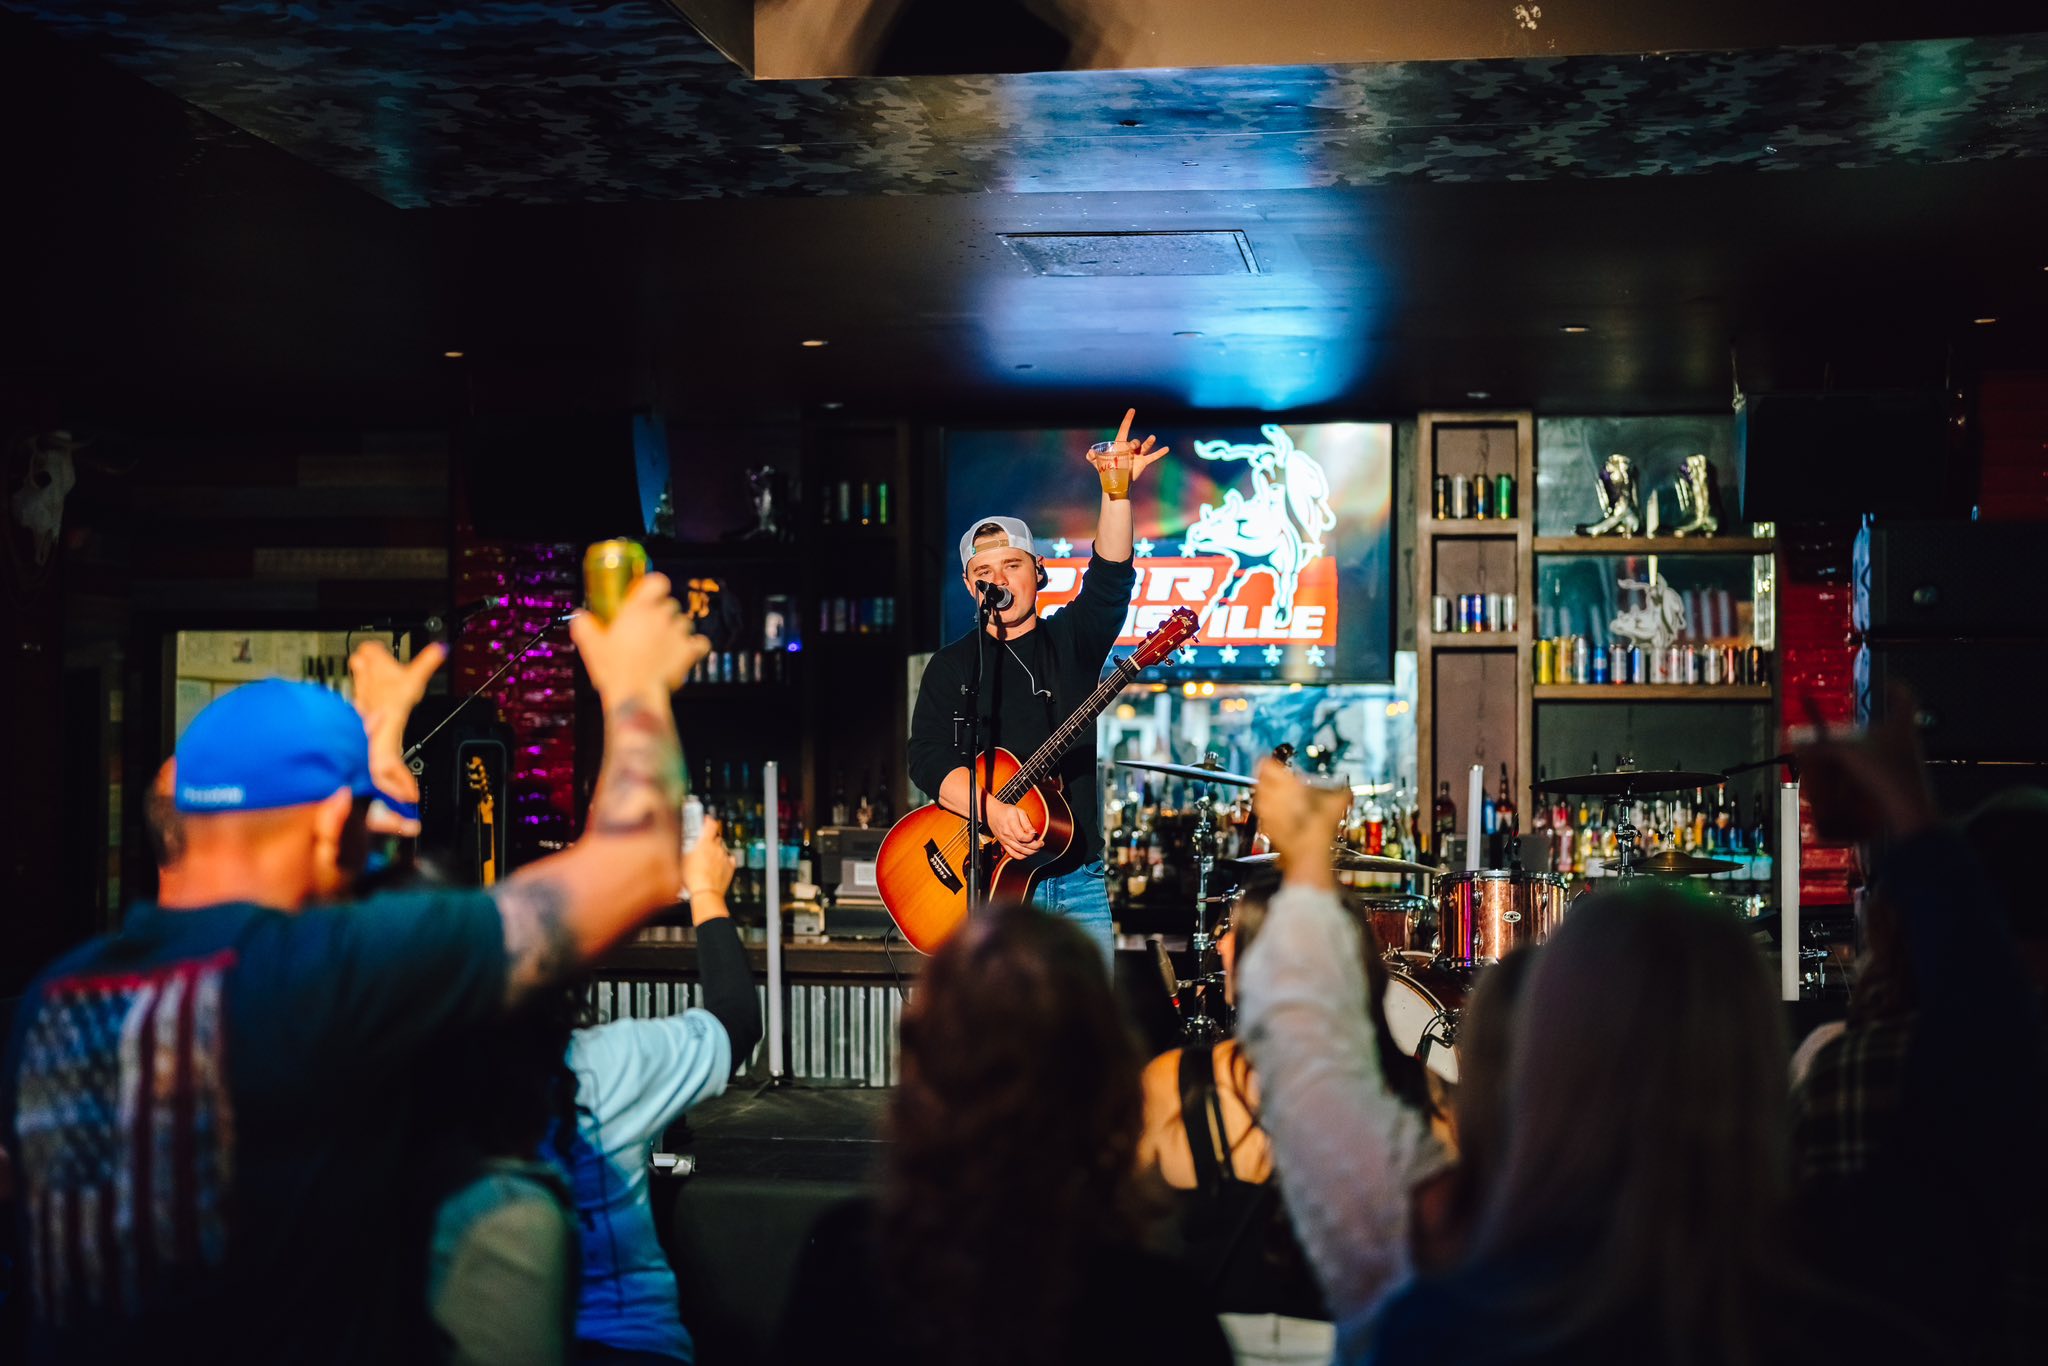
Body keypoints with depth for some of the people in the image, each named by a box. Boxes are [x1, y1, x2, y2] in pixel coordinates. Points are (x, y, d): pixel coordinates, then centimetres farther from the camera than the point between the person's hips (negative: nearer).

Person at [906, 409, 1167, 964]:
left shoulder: (1070, 640, 11)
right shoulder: (952, 666, 6)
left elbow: (1110, 580, -8)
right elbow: (928, 759, -5)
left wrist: (1116, 490, -22)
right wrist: (991, 811, -22)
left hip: (1078, 878, 2)